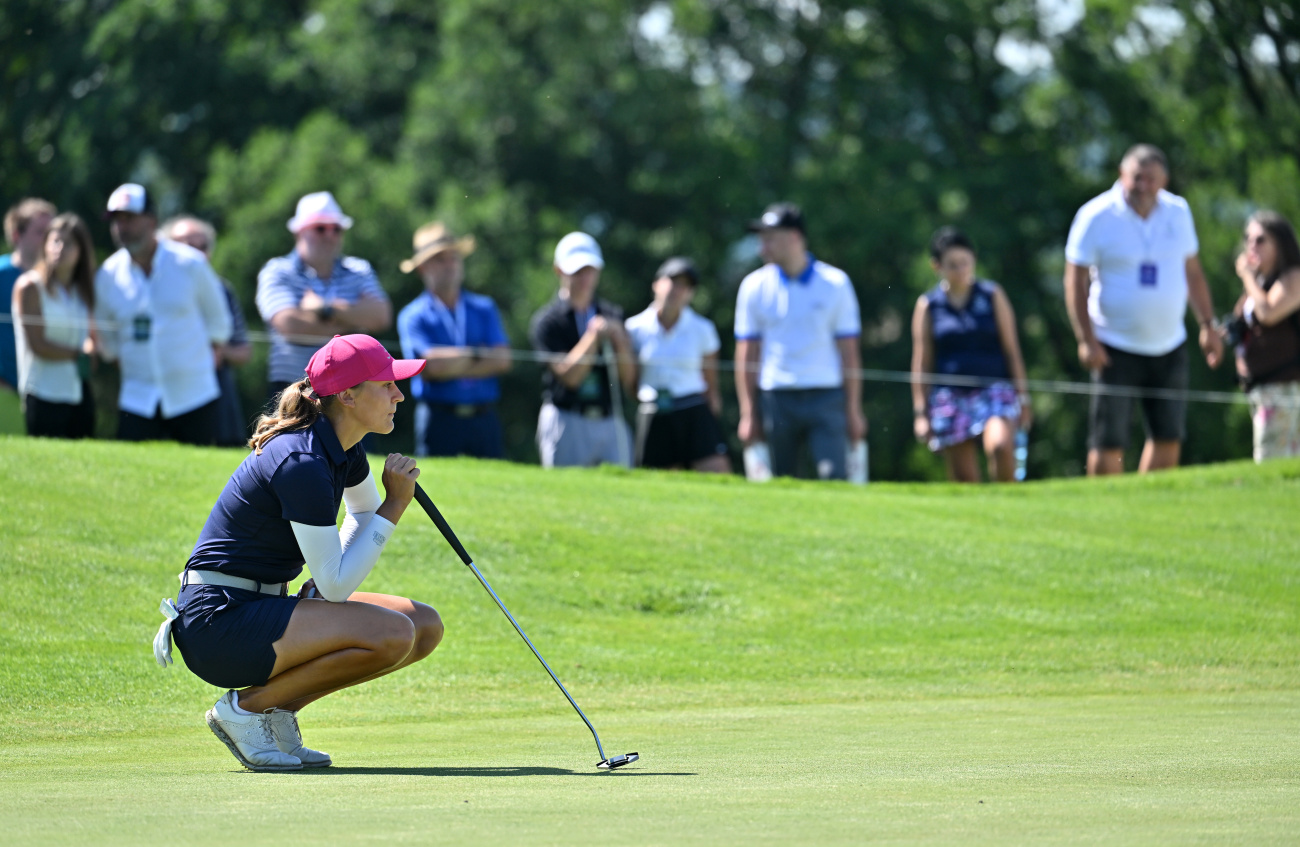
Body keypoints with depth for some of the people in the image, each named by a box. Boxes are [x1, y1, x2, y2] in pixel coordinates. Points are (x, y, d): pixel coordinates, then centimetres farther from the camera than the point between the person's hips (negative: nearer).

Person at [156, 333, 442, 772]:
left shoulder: (342, 448, 6)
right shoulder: (302, 463, -22)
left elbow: (365, 514, 29)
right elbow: (335, 583, -19)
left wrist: (326, 585, 10)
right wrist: (396, 503, -17)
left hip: (260, 608, 10)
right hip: (219, 621, -10)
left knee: (425, 626, 3)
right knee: (392, 633, -25)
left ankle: (280, 707, 6)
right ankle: (246, 706, -10)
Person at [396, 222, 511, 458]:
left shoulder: (484, 308, 14)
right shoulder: (413, 316, 2)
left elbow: (502, 359, 1)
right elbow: (430, 367, -12)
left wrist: (450, 367, -7)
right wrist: (479, 355, -1)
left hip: (484, 419, 3)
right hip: (439, 419, -3)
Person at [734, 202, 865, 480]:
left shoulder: (835, 283, 3)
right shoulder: (754, 286, 5)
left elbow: (849, 352, 4)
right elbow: (747, 355, 7)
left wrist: (853, 410, 2)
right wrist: (748, 414, 2)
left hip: (826, 397, -1)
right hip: (776, 400, 1)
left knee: (834, 478, -12)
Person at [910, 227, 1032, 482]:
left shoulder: (993, 296, 7)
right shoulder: (927, 305, 7)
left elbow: (1012, 349, 8)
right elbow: (921, 363, 8)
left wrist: (1022, 397, 4)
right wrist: (921, 412, 4)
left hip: (994, 388, -1)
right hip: (949, 395, 1)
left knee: (1000, 446, -27)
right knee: (963, 478, -1)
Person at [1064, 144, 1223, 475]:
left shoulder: (1178, 212, 5)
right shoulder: (1096, 216, -10)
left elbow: (1192, 272, 16)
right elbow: (1076, 280, -9)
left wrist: (1208, 325, 11)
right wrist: (1086, 340, -16)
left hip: (1168, 346, 5)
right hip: (1116, 348, -5)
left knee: (1169, 439, 5)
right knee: (1108, 444, -7)